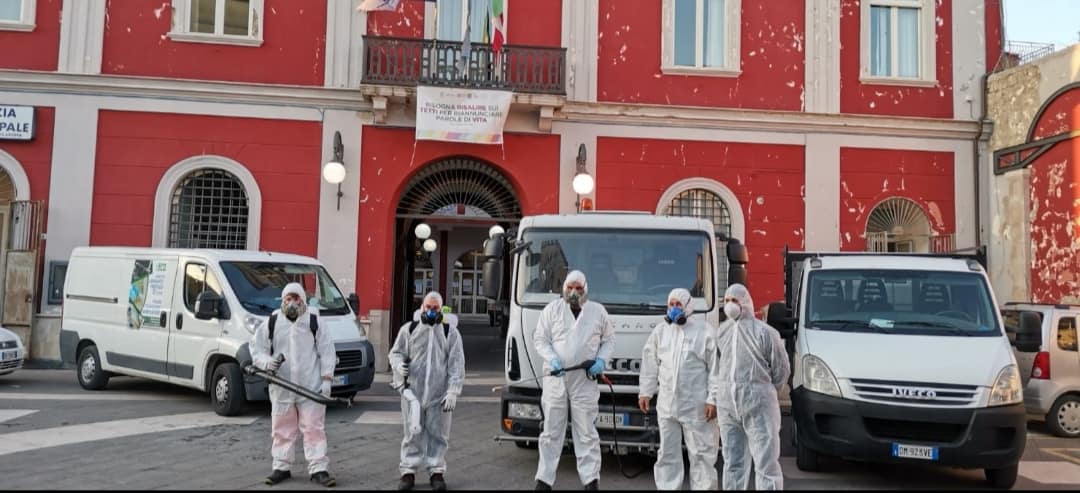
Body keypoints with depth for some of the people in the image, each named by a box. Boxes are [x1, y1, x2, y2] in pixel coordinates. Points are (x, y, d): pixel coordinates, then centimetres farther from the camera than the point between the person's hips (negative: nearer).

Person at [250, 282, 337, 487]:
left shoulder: (314, 321, 0)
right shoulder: (272, 323, 4)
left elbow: (327, 351, 0)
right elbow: (256, 349, 9)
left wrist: (326, 379, -6)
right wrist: (267, 362, -13)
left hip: (311, 387, -2)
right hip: (281, 388, 2)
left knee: (314, 428, 0)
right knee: (282, 429, 11)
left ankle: (318, 469, 5)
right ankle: (281, 467, 23)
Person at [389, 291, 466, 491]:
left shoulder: (451, 332, 5)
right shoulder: (408, 329, 7)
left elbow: (457, 364, 2)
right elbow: (395, 353, 14)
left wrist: (453, 392, -6)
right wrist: (399, 365, -10)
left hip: (439, 394, 0)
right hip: (412, 392, 0)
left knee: (438, 434, 5)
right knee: (413, 433, 4)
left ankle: (437, 471, 16)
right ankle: (408, 471, 15)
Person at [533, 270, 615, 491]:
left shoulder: (598, 311, 8)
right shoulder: (552, 309, 5)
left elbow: (609, 340, 14)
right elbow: (539, 338, 4)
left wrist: (602, 360, -4)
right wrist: (551, 359, -12)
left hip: (585, 381, 0)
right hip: (555, 379, 0)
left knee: (586, 433, 3)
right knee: (551, 431, 6)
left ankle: (591, 480, 10)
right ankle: (544, 479, 14)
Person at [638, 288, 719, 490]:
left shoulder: (706, 331, -3)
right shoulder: (660, 331, 11)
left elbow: (716, 368, -6)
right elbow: (650, 364, 15)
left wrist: (713, 400, -10)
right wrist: (645, 392, 11)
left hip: (696, 405, -4)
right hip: (667, 404, 4)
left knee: (701, 454, 1)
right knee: (667, 454, 10)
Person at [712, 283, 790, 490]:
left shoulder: (764, 332, -4)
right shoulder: (721, 331, 5)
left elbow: (782, 369, 3)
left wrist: (764, 390, 10)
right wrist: (719, 391, 11)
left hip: (758, 406, -4)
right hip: (727, 406, 4)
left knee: (766, 463, -1)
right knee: (733, 463, 11)